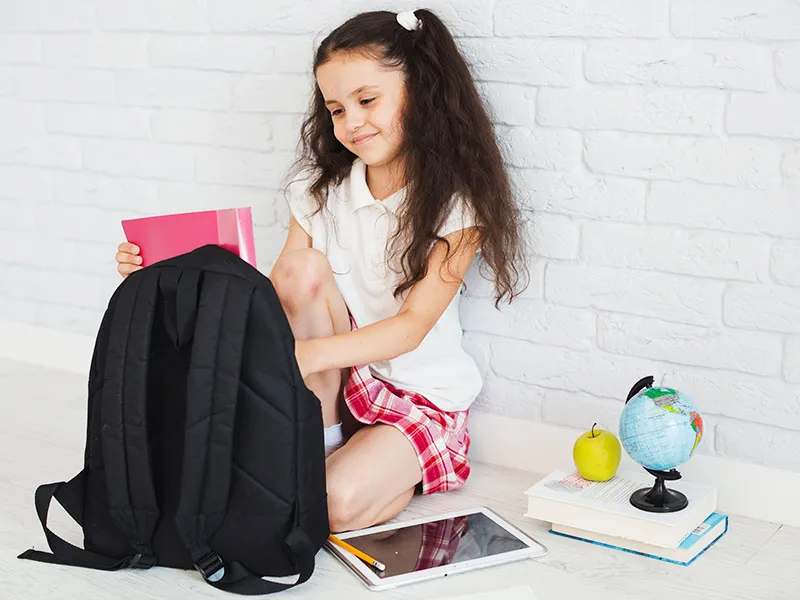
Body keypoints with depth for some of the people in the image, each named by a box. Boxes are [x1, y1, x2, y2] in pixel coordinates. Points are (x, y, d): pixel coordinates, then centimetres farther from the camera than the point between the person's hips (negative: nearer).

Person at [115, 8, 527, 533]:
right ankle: (322, 438, -12)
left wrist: (311, 354, -39)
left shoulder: (456, 204, -13)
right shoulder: (321, 190, 0)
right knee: (303, 268, -23)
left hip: (423, 398, -4)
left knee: (336, 503, -31)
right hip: (335, 382, 4)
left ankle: (394, 470, 4)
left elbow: (413, 324, -22)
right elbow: (274, 296, -3)